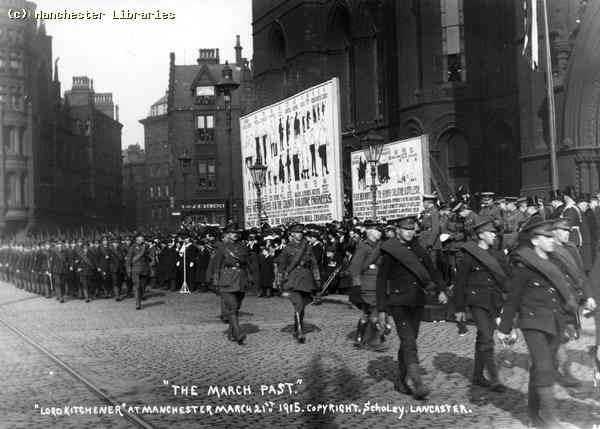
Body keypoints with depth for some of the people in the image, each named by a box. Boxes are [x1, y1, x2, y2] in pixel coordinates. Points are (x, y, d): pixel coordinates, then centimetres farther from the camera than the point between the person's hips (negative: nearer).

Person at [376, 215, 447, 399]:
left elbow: (433, 272, 9)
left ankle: (402, 381, 26)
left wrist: (440, 291, -11)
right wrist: (381, 310, -7)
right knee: (409, 343, -14)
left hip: (418, 303, 5)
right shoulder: (390, 253, -6)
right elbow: (381, 281, -5)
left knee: (408, 342, 13)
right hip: (398, 304, -5)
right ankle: (418, 384, -18)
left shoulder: (420, 251, 9)